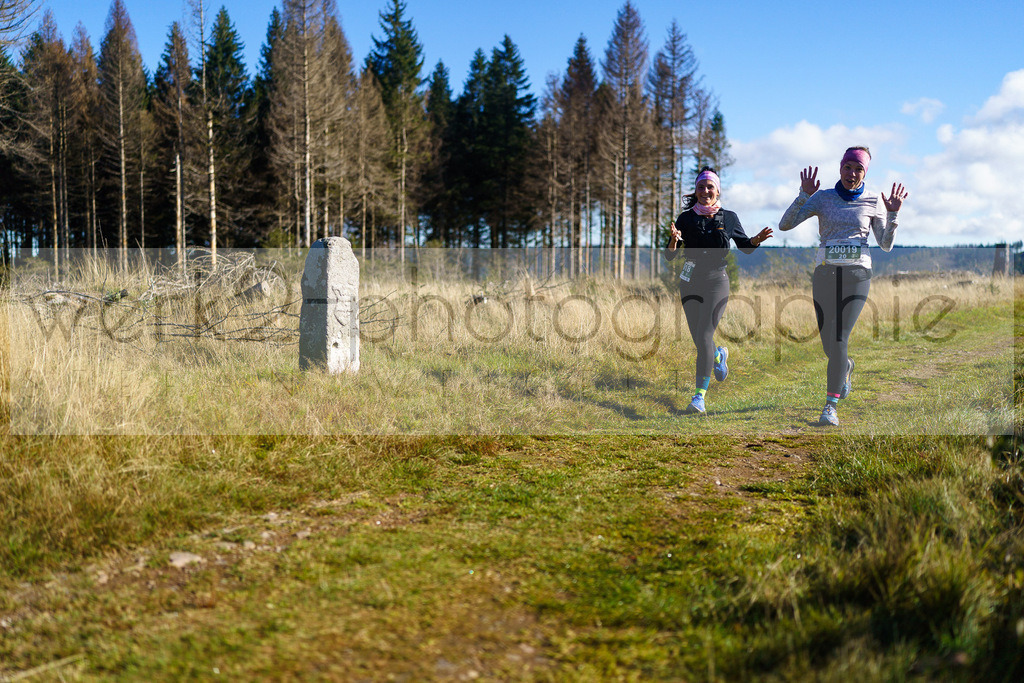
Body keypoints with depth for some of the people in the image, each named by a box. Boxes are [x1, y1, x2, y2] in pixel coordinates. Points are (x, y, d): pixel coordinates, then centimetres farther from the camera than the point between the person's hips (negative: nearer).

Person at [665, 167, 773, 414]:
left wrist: (757, 239, -7)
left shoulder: (728, 218, 3)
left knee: (704, 335, -15)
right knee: (699, 339, 7)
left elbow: (745, 247, 15)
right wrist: (674, 241, -23)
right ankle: (719, 355, 45)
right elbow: (670, 256, -2)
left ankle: (700, 395, -12)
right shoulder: (686, 218, 2)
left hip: (717, 281, -2)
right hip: (690, 282, 2)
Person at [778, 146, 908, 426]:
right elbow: (785, 224, -4)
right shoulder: (823, 198, 6)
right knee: (828, 343, 6)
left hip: (856, 276, -2)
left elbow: (886, 245, 6)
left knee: (839, 338, -16)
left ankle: (831, 405, -12)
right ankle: (846, 367, 44)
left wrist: (893, 214, -7)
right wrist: (804, 195, -15)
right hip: (825, 274, 2)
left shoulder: (873, 202, 6)